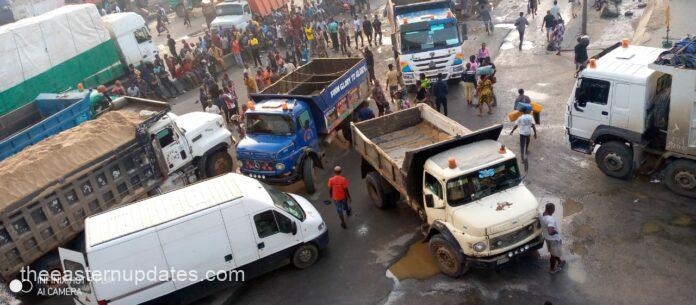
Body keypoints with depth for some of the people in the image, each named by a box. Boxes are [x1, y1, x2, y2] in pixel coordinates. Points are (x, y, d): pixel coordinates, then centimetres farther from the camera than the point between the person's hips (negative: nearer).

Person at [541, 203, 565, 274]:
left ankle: (559, 262, 57)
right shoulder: (550, 219, -38)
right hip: (553, 239, -8)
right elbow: (550, 232, -46)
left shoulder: (542, 215, -11)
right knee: (554, 255, 17)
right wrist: (556, 231, -27)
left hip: (547, 237, 8)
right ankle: (552, 269, 36)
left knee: (556, 252, 33)